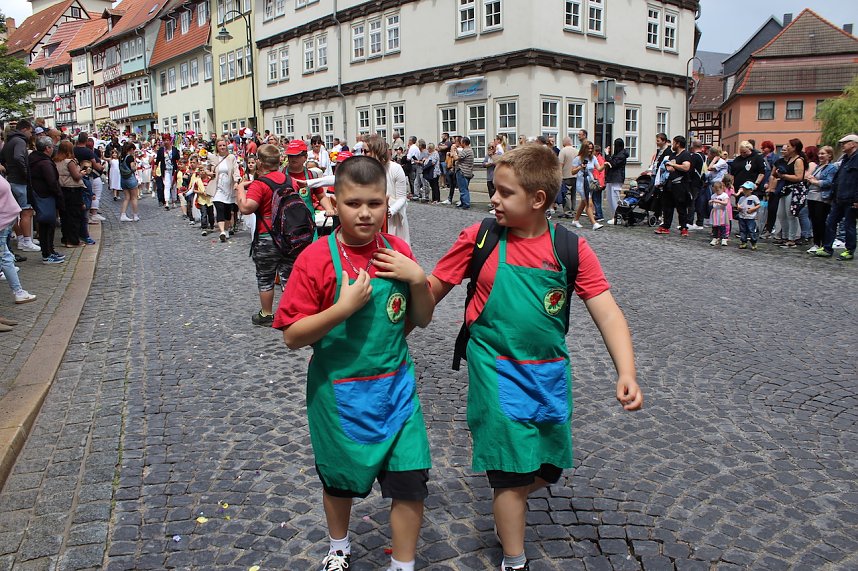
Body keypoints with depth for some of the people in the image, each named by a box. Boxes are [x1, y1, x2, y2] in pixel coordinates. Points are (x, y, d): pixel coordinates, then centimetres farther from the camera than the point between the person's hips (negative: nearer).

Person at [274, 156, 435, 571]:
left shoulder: (398, 252, -3)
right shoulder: (317, 258, -15)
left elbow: (423, 319, 4)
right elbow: (292, 336, -15)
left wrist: (418, 279, -14)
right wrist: (344, 307, -28)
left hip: (395, 388, 2)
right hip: (340, 393, -2)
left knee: (411, 482, 0)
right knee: (340, 479, 19)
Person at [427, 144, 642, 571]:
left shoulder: (571, 248, -7)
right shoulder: (478, 239, -9)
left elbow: (608, 314, -9)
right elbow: (433, 290, -1)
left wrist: (626, 374, -21)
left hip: (550, 375, 3)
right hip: (498, 374, -3)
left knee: (549, 468, 16)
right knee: (512, 473, 2)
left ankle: (508, 503, 48)